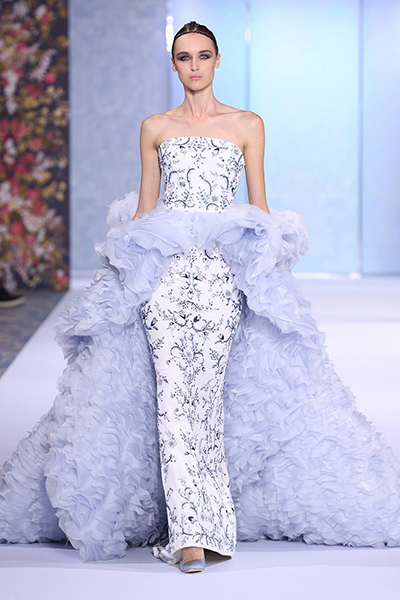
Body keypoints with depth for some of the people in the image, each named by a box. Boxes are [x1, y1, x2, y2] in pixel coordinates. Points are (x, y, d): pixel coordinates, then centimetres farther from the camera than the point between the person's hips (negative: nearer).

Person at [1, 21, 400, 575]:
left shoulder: (248, 125, 10)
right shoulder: (155, 128, 14)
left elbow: (259, 205, 11)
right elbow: (144, 206, 16)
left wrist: (268, 269, 4)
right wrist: (130, 265, 11)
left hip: (225, 269, -1)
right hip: (162, 269, 1)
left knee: (206, 390, -10)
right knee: (173, 391, -11)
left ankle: (194, 525, 2)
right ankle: (192, 533, -13)